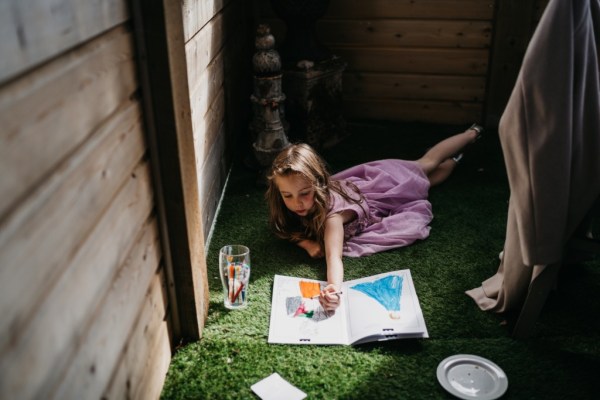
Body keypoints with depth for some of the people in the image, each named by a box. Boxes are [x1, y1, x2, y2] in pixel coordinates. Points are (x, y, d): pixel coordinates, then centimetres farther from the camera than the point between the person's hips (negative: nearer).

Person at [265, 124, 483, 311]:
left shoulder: (332, 211, -48)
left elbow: (334, 256, -59)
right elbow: (287, 228, -15)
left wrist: (334, 288, -78)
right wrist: (306, 242, -37)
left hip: (391, 184, -5)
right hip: (370, 178, 5)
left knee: (427, 164, 25)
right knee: (423, 165, 30)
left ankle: (472, 133, 53)